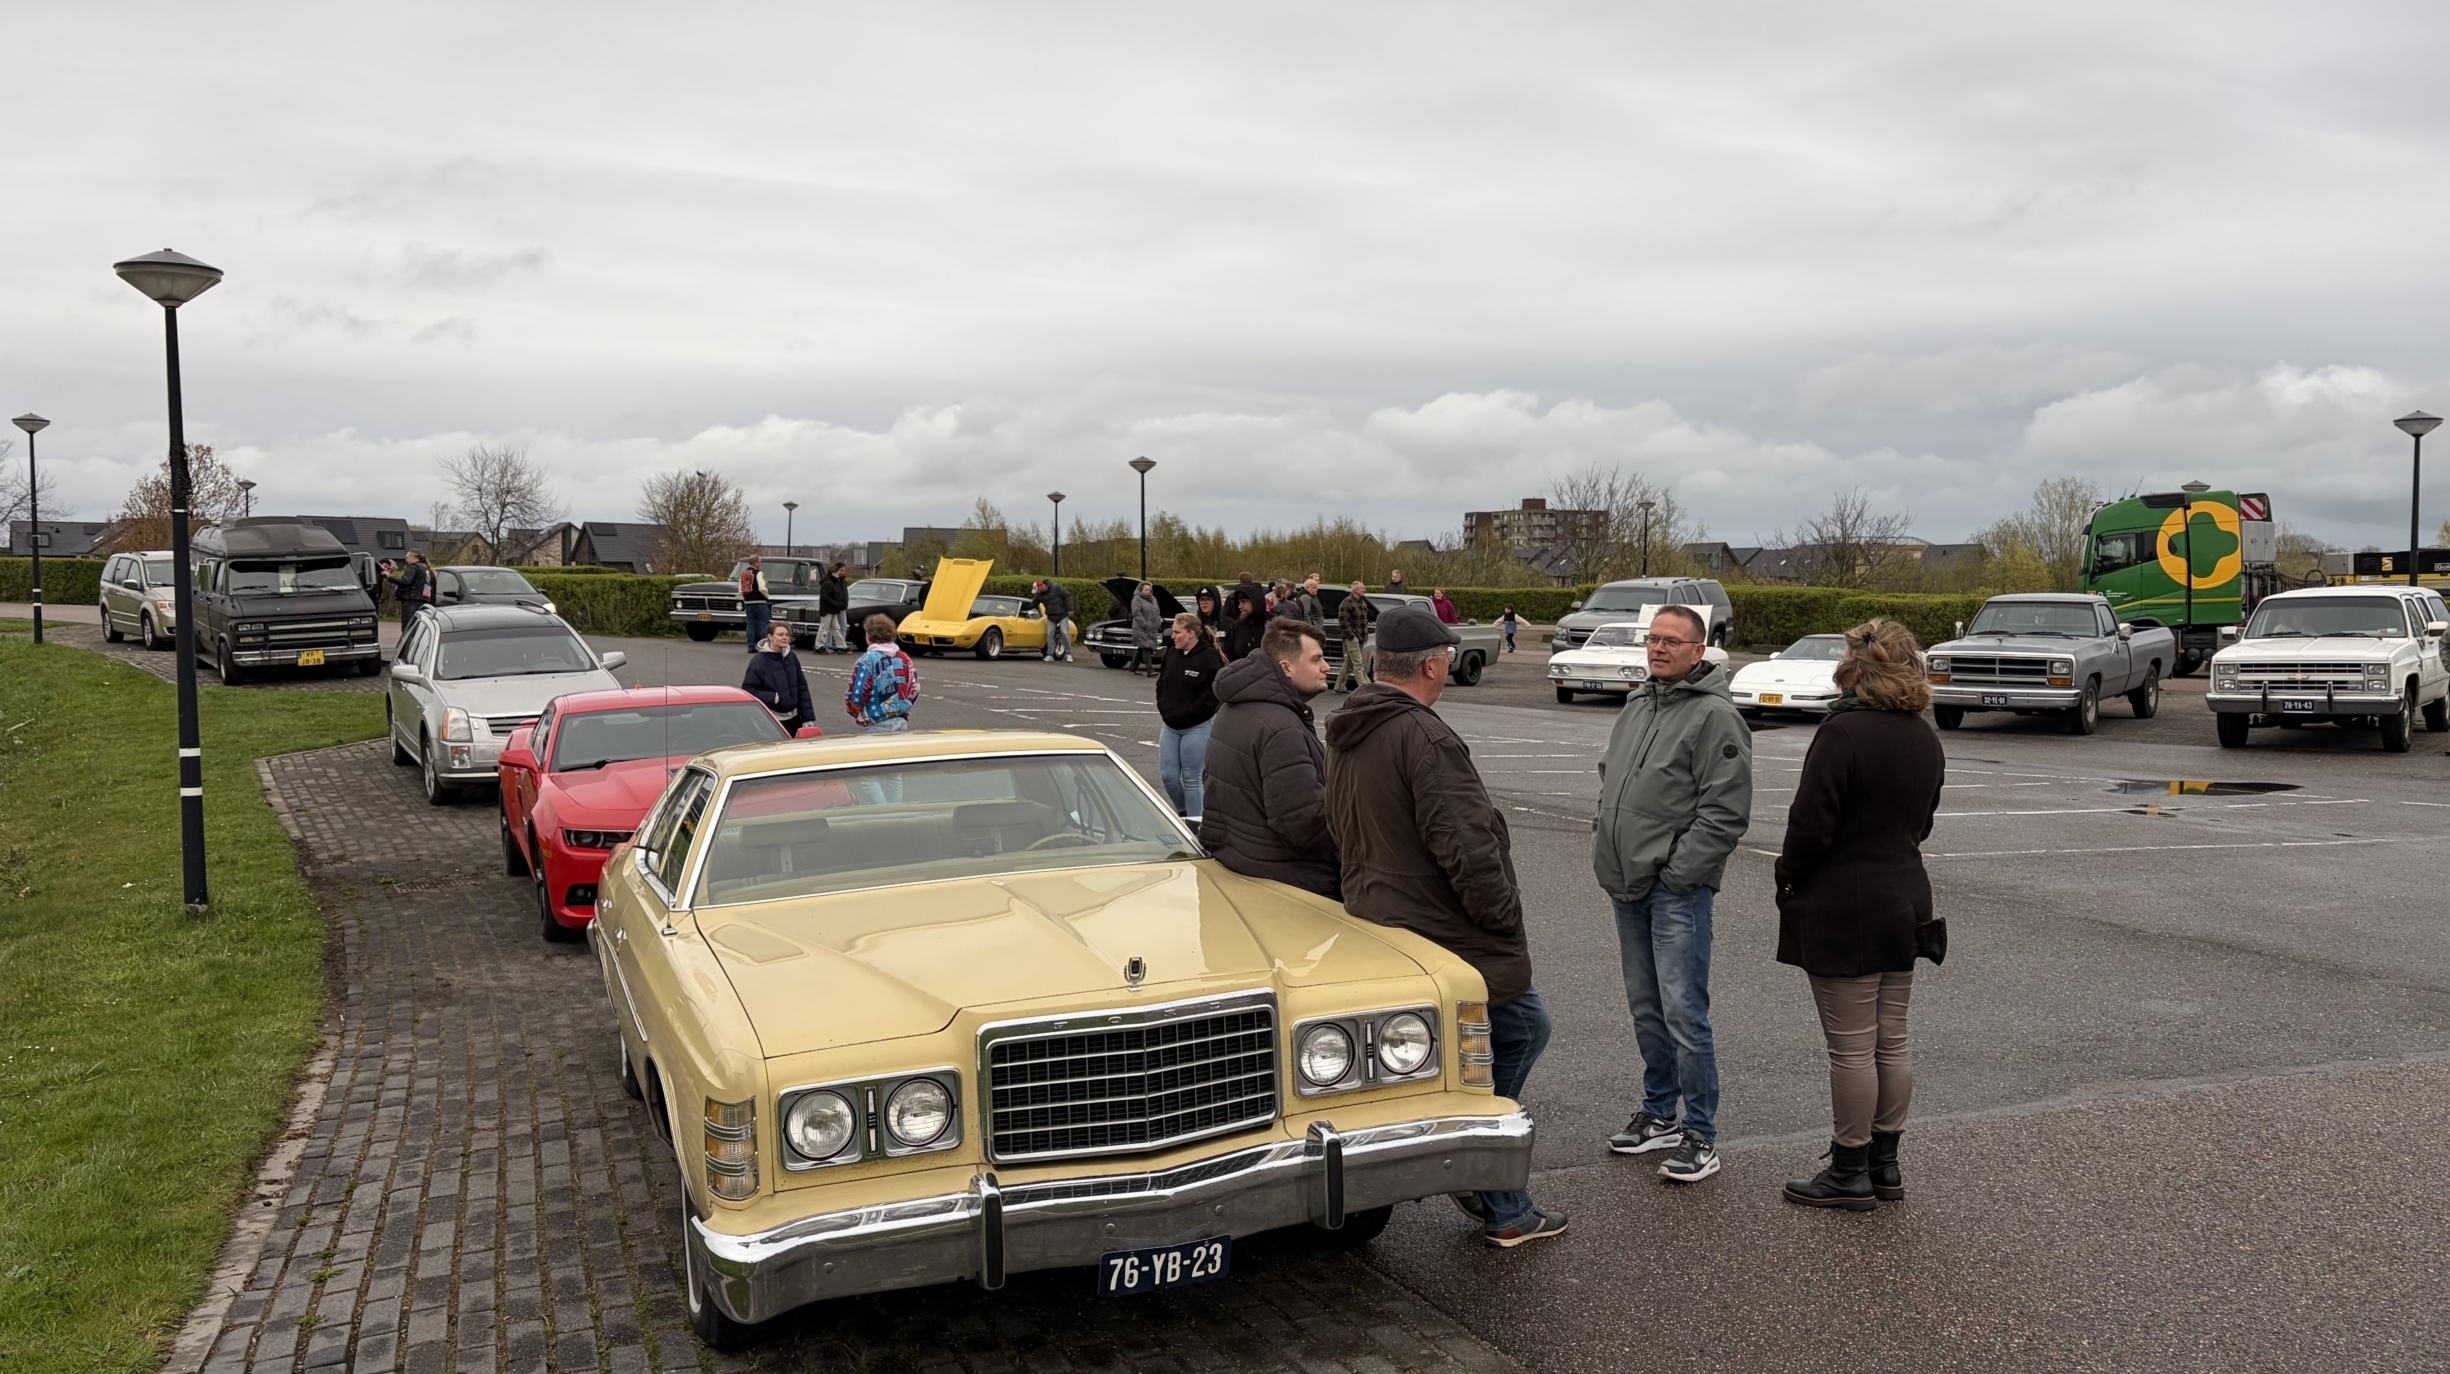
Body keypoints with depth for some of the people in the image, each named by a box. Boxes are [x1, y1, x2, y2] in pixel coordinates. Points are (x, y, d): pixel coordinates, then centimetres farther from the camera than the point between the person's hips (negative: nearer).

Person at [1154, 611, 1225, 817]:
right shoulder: (1170, 654, 7)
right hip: (1170, 726, 7)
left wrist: (1187, 713, -16)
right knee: (1168, 776, 7)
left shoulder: (1210, 658, -13)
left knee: (1192, 779, 0)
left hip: (1197, 728, -6)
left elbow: (1212, 694, -17)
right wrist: (1164, 709, 3)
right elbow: (1161, 685, 16)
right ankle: (1183, 813, 30)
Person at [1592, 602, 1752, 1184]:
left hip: (1677, 888, -8)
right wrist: (1606, 841, 13)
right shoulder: (1638, 706, 15)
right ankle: (1659, 1114, 28)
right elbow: (1608, 776, 26)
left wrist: (1678, 871, -16)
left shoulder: (1715, 716, -11)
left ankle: (1700, 1136, 1)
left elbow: (1726, 812, -16)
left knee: (1683, 1012, -8)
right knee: (1646, 1008, 16)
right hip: (1627, 885, 8)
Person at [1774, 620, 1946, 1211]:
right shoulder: (1925, 740, 8)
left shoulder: (1843, 732, -18)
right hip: (1904, 905, 8)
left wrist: (1790, 877, -3)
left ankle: (1850, 1173, 9)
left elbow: (1810, 824, -19)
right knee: (1891, 1043, 15)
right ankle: (1884, 1164, 24)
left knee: (1852, 1048, 0)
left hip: (1842, 912, -8)